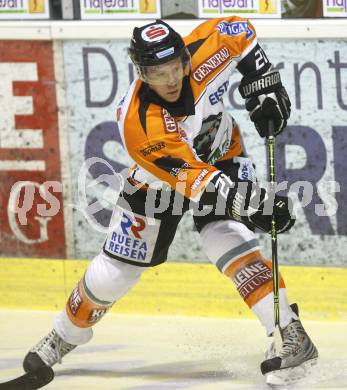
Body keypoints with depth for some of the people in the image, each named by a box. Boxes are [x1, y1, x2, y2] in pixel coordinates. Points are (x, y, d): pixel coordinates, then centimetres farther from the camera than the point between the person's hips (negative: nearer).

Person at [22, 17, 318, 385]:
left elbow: (239, 30, -7)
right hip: (160, 174, -1)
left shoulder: (199, 53, -29)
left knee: (228, 241, -23)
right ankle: (63, 337, 29)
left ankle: (293, 336, -22)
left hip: (221, 157, 2)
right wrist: (252, 203, -47)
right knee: (113, 271, 3)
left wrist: (265, 85, -12)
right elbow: (192, 178, -40)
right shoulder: (137, 122, -38)